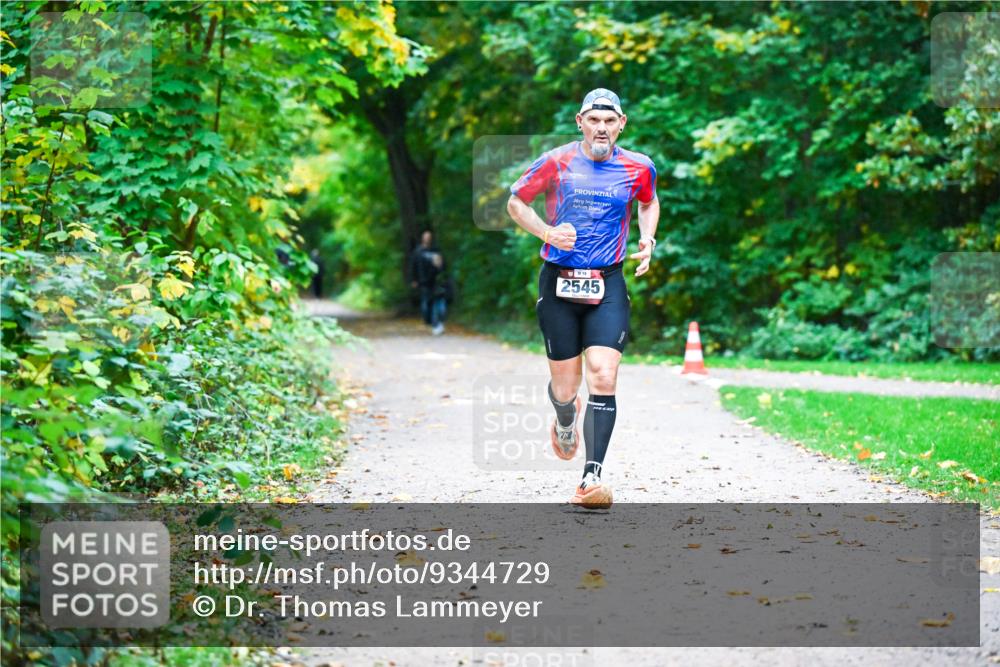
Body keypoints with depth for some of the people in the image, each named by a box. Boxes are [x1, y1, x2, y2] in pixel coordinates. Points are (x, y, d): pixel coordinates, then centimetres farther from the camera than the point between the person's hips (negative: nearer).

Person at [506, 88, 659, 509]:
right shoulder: (555, 163, -4)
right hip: (558, 284, 0)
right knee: (565, 386, 5)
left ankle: (592, 479, -14)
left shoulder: (638, 168, 3)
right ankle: (565, 423, 43)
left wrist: (647, 240, 6)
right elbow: (515, 203, 8)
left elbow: (649, 203, 24)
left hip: (608, 287, 0)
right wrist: (547, 232, -9)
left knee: (603, 380, -15)